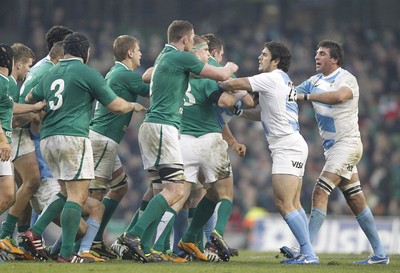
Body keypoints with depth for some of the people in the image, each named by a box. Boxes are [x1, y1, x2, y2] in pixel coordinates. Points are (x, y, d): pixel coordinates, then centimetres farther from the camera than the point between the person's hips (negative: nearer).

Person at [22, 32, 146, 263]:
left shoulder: (51, 74, 15)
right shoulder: (87, 73, -4)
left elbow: (30, 98, 33)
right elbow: (116, 106, -1)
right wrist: (135, 106, 19)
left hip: (47, 138, 7)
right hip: (73, 137, -7)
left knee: (68, 194, 18)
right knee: (78, 195, -7)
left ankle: (35, 232, 6)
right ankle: (67, 254, -14)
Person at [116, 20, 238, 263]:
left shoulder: (163, 57, 19)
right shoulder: (182, 58, -8)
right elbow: (221, 75, -4)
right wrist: (230, 67, 22)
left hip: (152, 126, 10)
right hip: (164, 127, -10)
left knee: (165, 188, 11)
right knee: (176, 190, -13)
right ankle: (133, 235, -22)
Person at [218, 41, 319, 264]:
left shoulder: (272, 79, -9)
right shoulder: (285, 81, 20)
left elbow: (233, 84, -11)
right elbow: (268, 114, 29)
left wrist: (220, 85, 9)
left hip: (287, 148, -10)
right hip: (292, 147, 10)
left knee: (284, 204, -14)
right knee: (293, 205, 9)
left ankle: (309, 253, -19)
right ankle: (306, 253, 6)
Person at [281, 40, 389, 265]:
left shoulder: (346, 79, -11)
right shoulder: (315, 82, 13)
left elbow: (339, 96, -33)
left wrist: (305, 96, -37)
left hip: (346, 143, -8)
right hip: (332, 147, 8)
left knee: (320, 192, -18)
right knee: (356, 201, 9)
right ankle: (380, 254, 13)